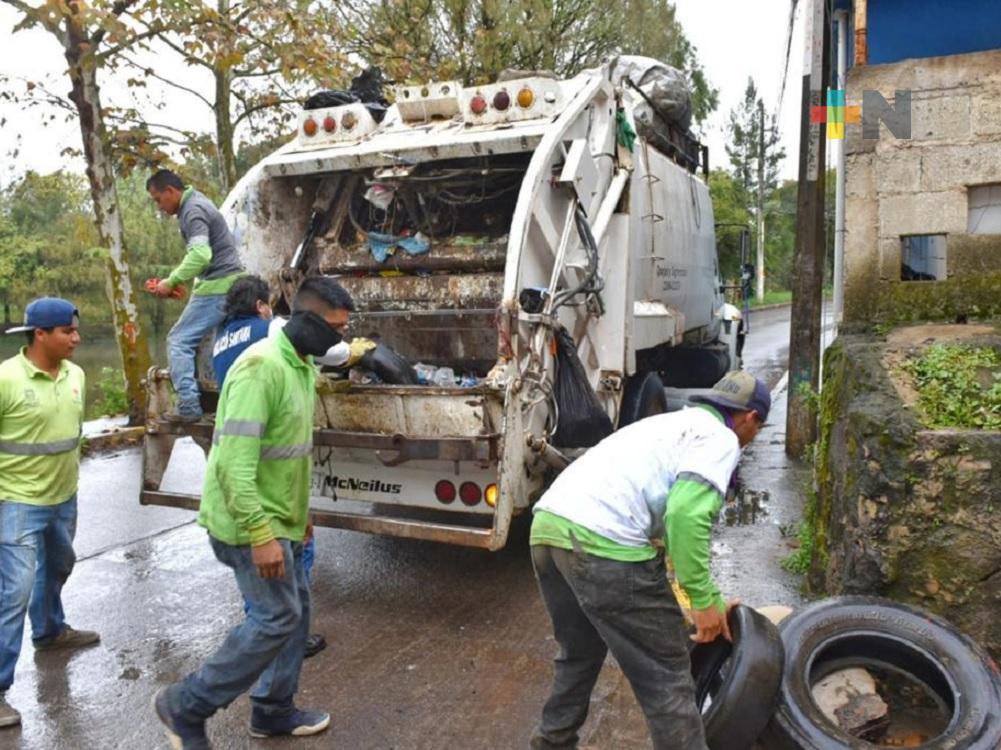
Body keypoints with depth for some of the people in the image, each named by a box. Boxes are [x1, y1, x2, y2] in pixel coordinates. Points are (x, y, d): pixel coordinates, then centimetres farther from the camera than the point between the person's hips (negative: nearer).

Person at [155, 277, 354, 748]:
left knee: (295, 610, 15)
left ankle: (274, 710, 30)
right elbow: (234, 460, -28)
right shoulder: (262, 366, -23)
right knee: (277, 618, -4)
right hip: (251, 521, -10)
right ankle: (186, 705, 13)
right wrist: (260, 534, -29)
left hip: (278, 517, 10)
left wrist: (299, 510, 22)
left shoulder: (302, 365, 9)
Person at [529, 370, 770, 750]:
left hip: (548, 527, 9)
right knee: (665, 678, 7)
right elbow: (687, 514, -13)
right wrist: (705, 600, -4)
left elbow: (666, 510, 39)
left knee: (579, 652, 30)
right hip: (603, 542, -9)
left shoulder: (673, 422, 33)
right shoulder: (720, 438, 6)